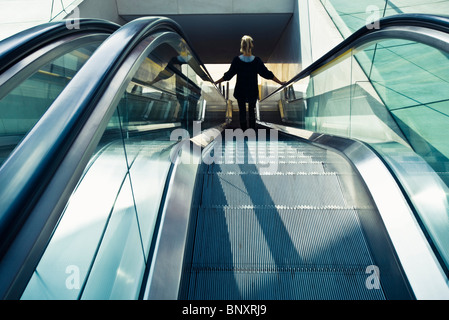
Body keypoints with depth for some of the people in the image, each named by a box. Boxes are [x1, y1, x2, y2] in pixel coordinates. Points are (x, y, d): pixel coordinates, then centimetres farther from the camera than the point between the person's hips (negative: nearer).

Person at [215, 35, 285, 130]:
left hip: (240, 92, 0)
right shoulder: (257, 61, -16)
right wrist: (280, 82, 3)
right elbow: (267, 74, -9)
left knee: (242, 111, 17)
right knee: (252, 110, 20)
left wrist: (216, 82, 6)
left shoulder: (236, 60, -17)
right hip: (253, 91, 1)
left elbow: (228, 75, -9)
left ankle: (243, 130, 29)